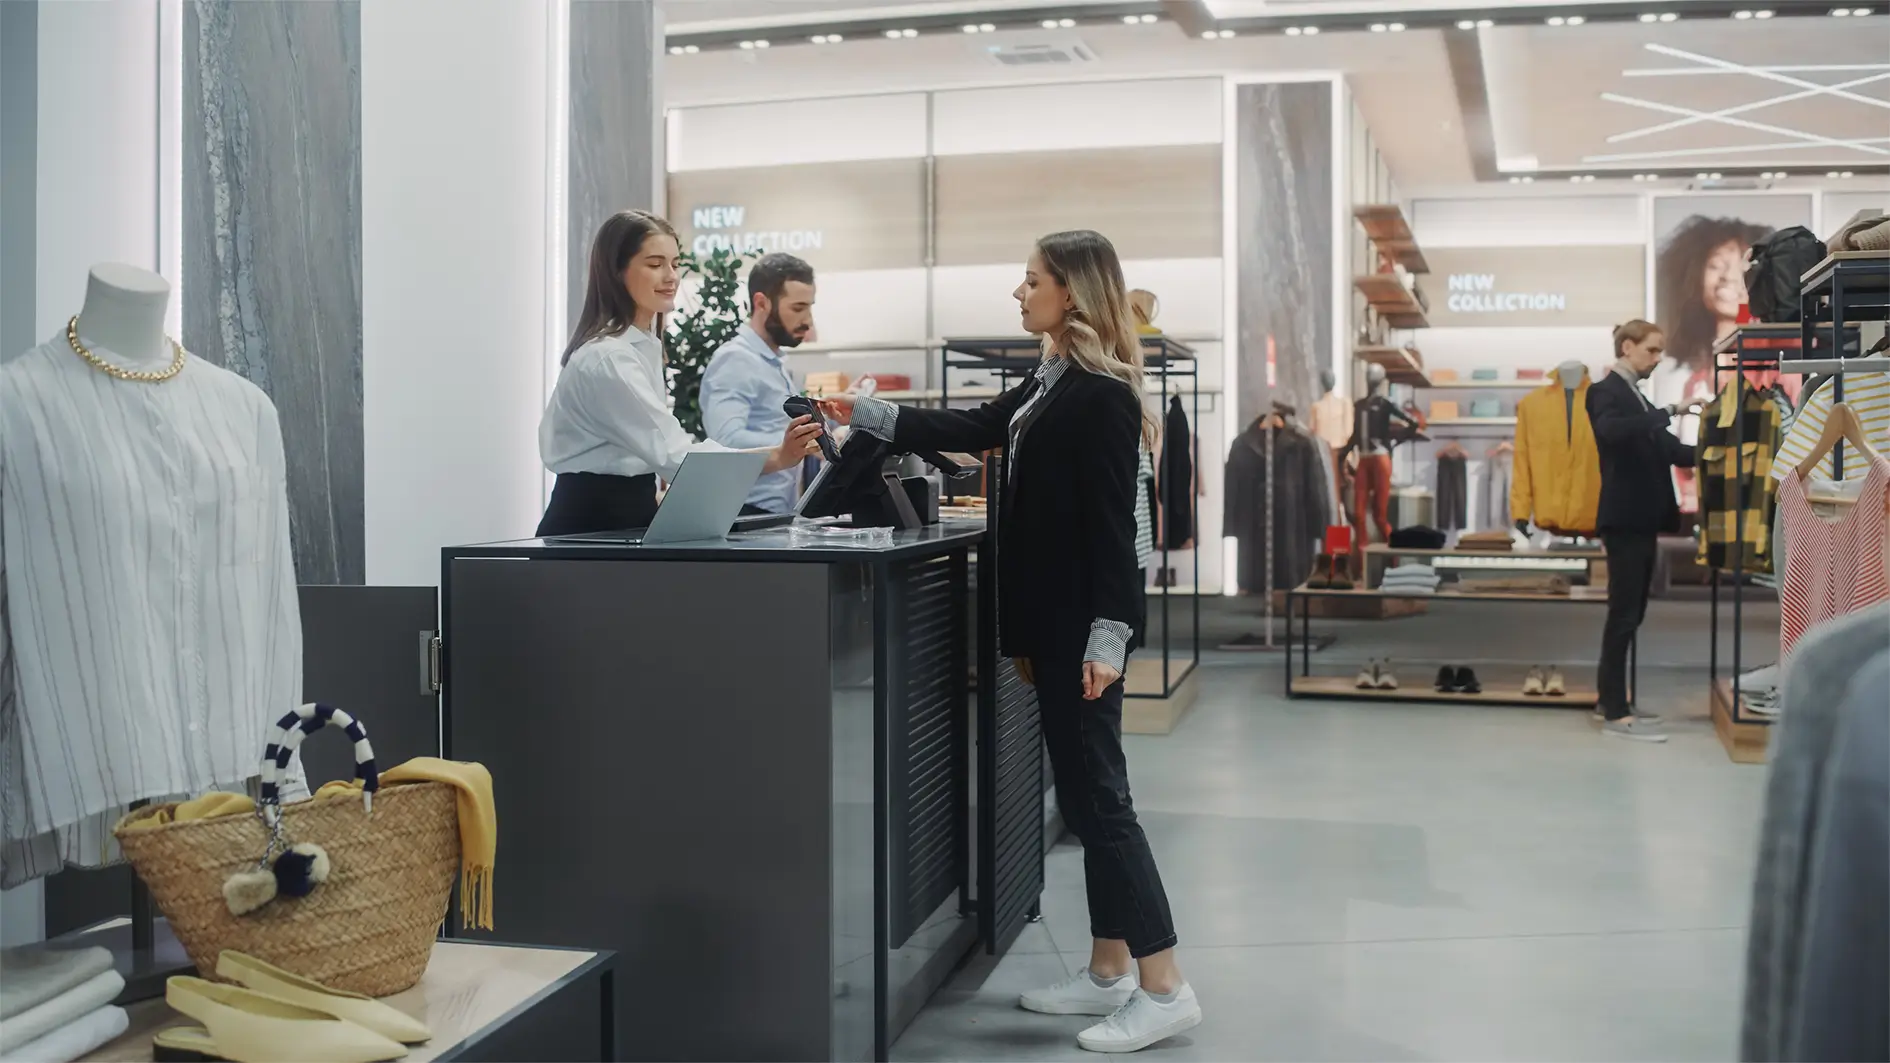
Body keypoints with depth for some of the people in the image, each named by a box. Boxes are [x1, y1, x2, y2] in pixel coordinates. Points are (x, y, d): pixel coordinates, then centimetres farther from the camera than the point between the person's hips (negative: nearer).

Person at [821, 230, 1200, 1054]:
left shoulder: (1101, 395, -15)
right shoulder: (1051, 383, 13)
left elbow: (1113, 525, -19)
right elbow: (973, 429, 23)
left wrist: (1108, 634, -22)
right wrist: (865, 415, 22)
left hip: (1083, 627, -10)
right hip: (1055, 622, 10)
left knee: (1098, 797, -7)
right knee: (1084, 795, 12)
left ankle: (1164, 991, 0)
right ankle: (1109, 973, 21)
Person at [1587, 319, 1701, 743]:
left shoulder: (1637, 396, 18)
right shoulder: (1606, 392, -8)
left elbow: (1664, 449, 16)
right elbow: (1611, 431, -30)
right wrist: (1669, 412, -30)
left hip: (1643, 519, 9)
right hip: (1624, 519, -9)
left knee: (1630, 614, 11)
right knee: (1624, 614, -8)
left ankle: (1610, 700, 17)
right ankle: (1616, 713, -5)